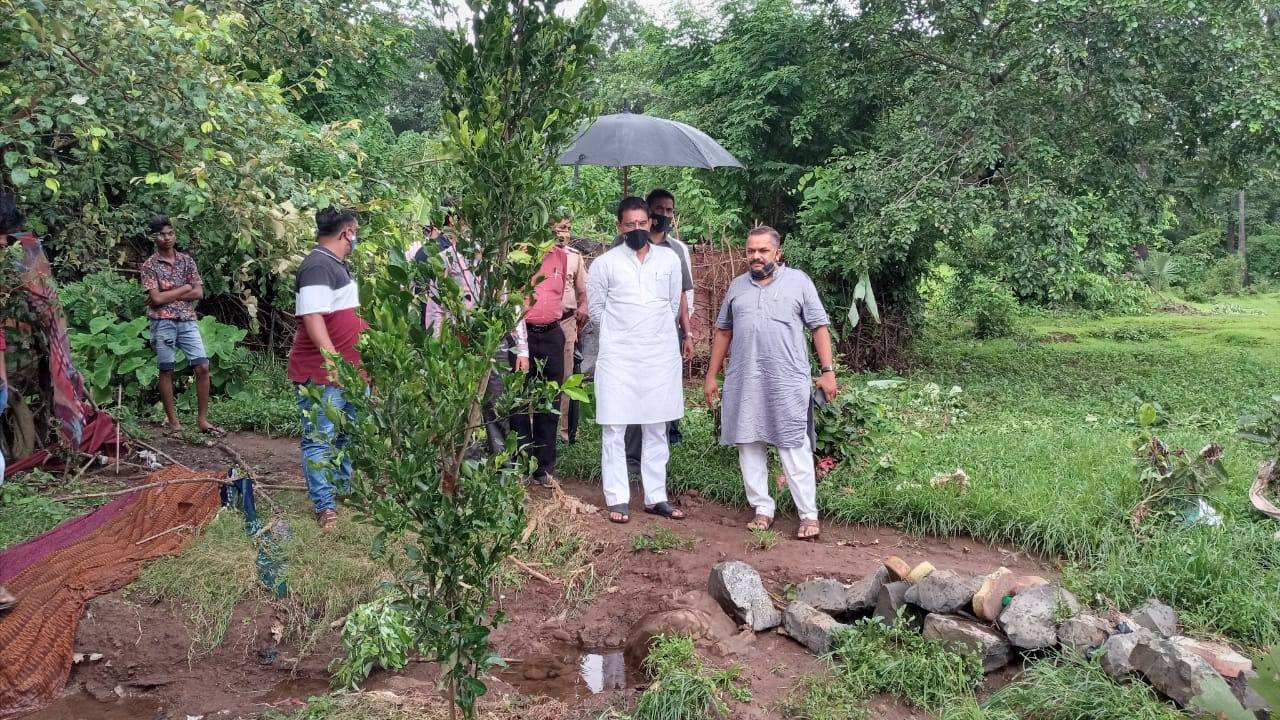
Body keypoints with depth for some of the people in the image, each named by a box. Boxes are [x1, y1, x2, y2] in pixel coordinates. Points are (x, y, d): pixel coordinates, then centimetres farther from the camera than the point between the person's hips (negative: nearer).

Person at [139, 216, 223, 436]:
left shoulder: (186, 260, 8)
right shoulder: (149, 265, -2)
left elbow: (199, 293, 0)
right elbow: (157, 299, -11)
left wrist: (168, 295, -7)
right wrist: (183, 289, -5)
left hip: (188, 321, 3)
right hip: (163, 323, -3)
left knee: (203, 367, -5)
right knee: (166, 371, 3)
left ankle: (202, 420, 3)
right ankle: (173, 422, 11)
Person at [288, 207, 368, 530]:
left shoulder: (337, 264, 15)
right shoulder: (317, 266, -18)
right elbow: (312, 317, -27)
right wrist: (332, 358, -33)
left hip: (350, 369, 11)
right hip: (322, 373, -11)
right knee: (321, 439, -2)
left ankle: (344, 487, 34)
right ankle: (325, 507, 3)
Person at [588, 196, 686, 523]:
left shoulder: (670, 258, 6)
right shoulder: (605, 263, -1)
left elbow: (674, 304, 13)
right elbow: (596, 308, 6)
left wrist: (656, 331, 13)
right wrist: (622, 331, 7)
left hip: (661, 355, 2)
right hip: (618, 356, -2)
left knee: (657, 429, 9)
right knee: (614, 428, 0)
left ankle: (656, 497, 17)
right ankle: (617, 500, 7)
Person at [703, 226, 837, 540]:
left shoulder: (798, 281, 3)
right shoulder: (737, 286, 13)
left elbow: (820, 327, 2)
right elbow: (723, 331, 17)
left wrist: (827, 371, -6)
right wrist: (711, 375, 14)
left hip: (787, 381, -4)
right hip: (744, 382, 4)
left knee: (795, 448, -3)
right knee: (749, 446, 6)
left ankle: (809, 514, 3)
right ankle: (763, 509, 17)